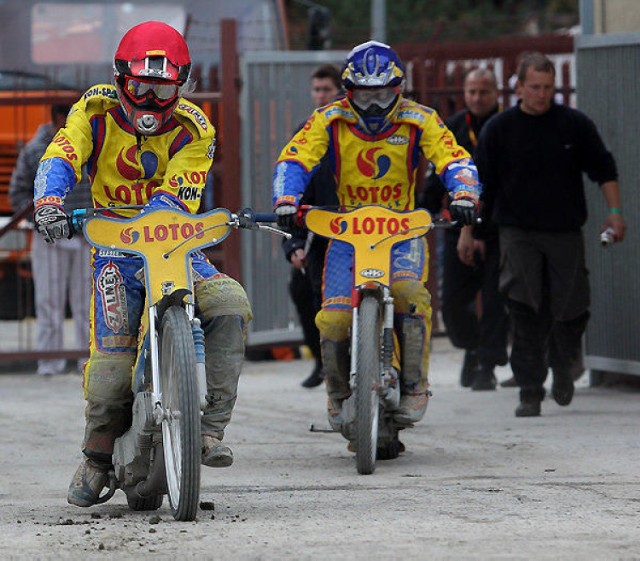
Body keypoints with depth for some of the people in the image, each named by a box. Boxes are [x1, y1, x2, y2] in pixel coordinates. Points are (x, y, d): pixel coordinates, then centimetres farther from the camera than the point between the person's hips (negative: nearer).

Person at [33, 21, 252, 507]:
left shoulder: (194, 129, -2)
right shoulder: (96, 111, 1)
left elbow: (176, 196, -14)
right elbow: (62, 157, -14)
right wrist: (50, 200, -36)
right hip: (116, 247, -1)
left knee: (230, 304, -26)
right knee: (113, 351, -18)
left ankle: (212, 427, -23)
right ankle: (98, 454, 4)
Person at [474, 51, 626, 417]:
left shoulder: (576, 125, 1)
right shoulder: (499, 129, 0)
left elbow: (604, 170, 10)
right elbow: (478, 185, 6)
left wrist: (614, 213, -1)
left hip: (566, 233, 1)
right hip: (518, 233, -1)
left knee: (572, 311, 1)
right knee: (525, 316, -12)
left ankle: (562, 367, 32)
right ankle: (530, 394, -9)